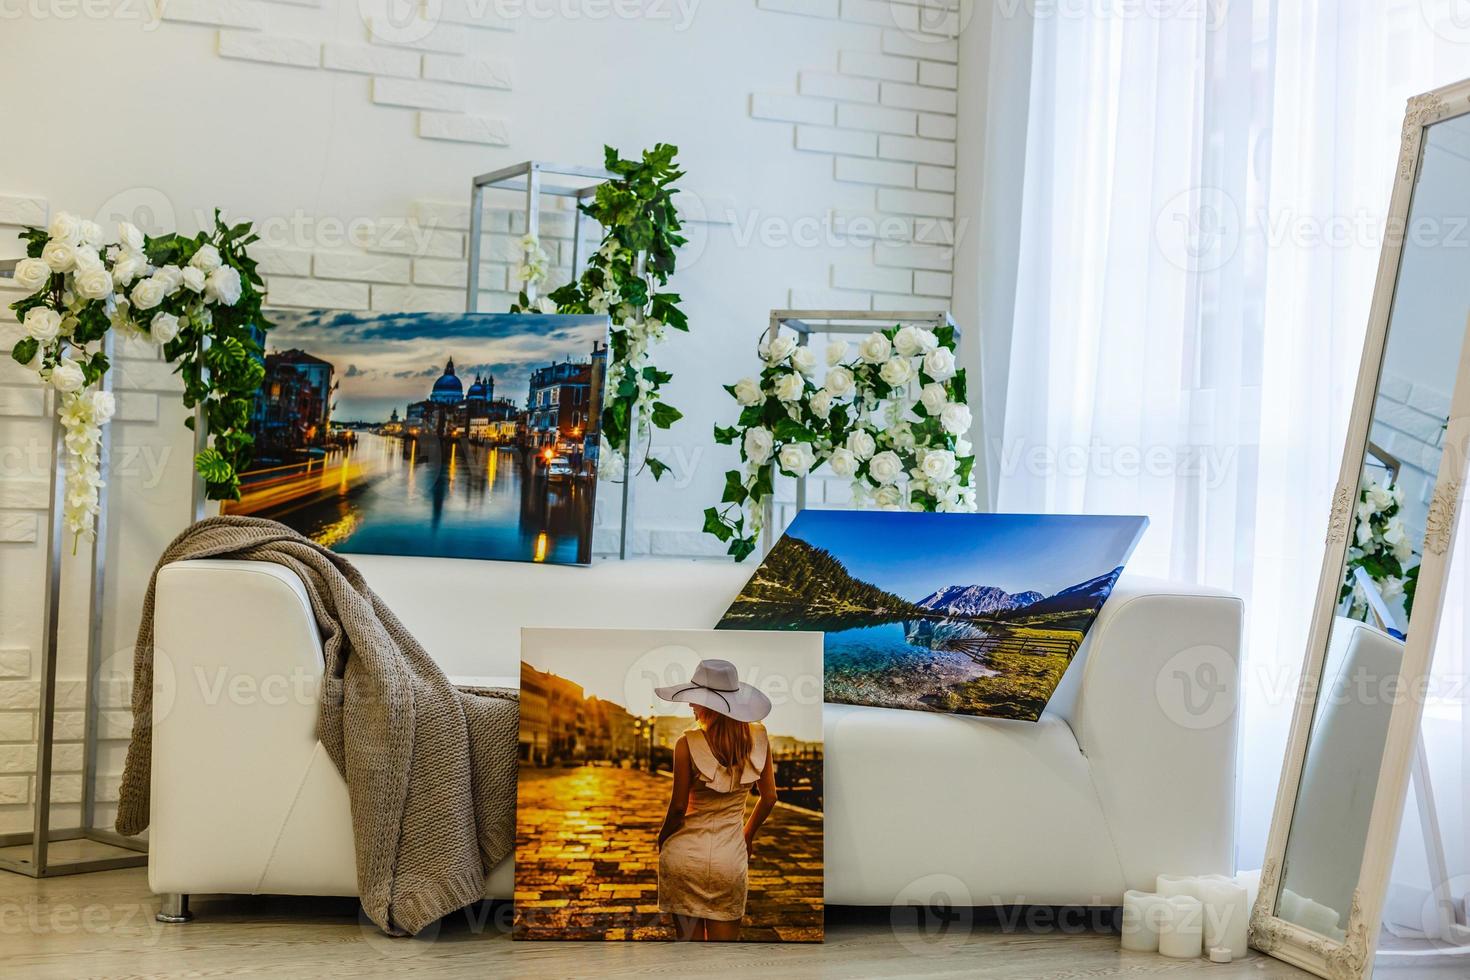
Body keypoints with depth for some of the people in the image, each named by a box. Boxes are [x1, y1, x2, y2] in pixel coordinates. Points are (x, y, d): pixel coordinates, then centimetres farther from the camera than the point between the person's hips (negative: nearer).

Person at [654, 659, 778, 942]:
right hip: (731, 856, 3)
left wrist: (662, 839, 9)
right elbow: (769, 797, 6)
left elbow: (678, 806, -10)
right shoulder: (758, 738, -4)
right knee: (725, 936, 10)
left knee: (689, 937, 9)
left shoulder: (688, 744, -16)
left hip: (685, 855, -2)